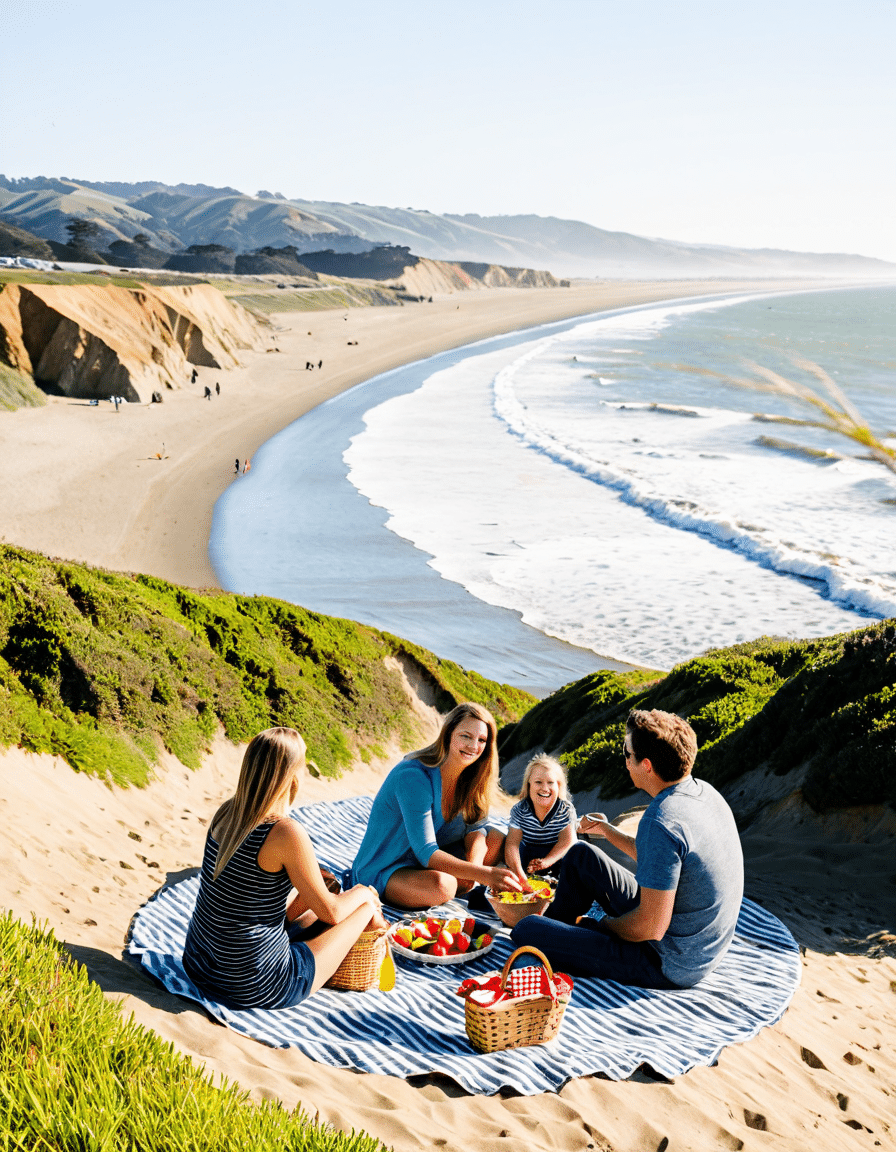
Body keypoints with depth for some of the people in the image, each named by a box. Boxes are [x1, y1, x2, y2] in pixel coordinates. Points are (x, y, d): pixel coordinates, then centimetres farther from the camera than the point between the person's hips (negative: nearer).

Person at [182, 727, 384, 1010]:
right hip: (253, 991, -7)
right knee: (365, 907, 10)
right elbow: (331, 912, -11)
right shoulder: (287, 833, -24)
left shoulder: (226, 812, -3)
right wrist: (362, 893, 10)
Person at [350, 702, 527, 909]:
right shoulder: (413, 777, -29)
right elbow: (426, 853, -34)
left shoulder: (469, 776, -4)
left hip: (426, 862, 8)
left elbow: (476, 826, 1)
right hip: (381, 871, -8)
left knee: (497, 839, 2)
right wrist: (484, 874, -44)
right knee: (441, 886, -36)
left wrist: (473, 864, -22)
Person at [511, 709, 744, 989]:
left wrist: (601, 925, -9)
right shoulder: (704, 791, -1)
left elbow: (650, 928, -28)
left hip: (670, 966, -9)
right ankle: (558, 928, 38)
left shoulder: (660, 824, -31)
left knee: (527, 930, -9)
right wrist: (608, 831, 23)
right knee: (580, 855, 18)